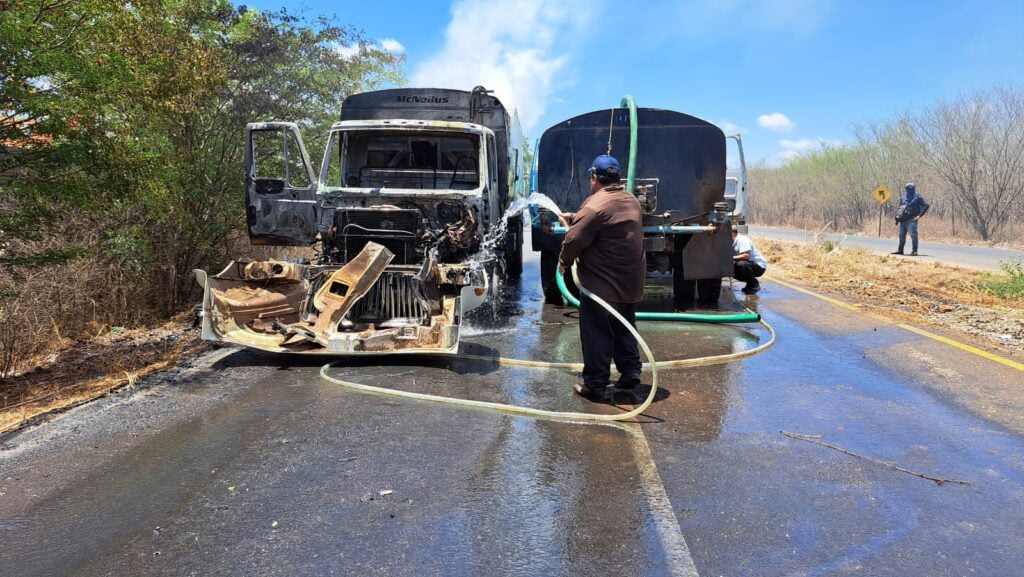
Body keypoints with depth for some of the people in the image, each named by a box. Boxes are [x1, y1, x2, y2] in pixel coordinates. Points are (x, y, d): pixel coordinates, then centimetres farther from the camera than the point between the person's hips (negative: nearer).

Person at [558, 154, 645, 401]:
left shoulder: (596, 204, -19)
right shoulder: (630, 200, 10)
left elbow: (574, 240, -18)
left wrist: (564, 262, -1)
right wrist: (574, 218, 27)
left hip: (602, 284, -8)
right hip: (630, 282, 8)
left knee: (597, 335, 2)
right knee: (624, 329, 22)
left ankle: (595, 385, 9)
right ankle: (631, 371, 24)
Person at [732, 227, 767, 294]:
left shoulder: (742, 240, -20)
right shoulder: (733, 243, 7)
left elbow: (746, 256, -30)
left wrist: (733, 258, -28)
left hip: (759, 266, -9)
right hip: (749, 264, 9)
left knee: (741, 264, -34)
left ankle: (755, 284, -12)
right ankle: (750, 283, 12)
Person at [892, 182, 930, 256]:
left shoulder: (917, 197, -1)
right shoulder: (903, 198, 15)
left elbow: (926, 205, -4)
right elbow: (899, 208, 23)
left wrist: (919, 215, -10)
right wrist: (897, 217, 10)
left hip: (911, 220, -6)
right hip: (903, 220, 6)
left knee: (913, 235, -12)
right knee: (902, 235, 12)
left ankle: (914, 251, -9)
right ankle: (900, 250, 22)